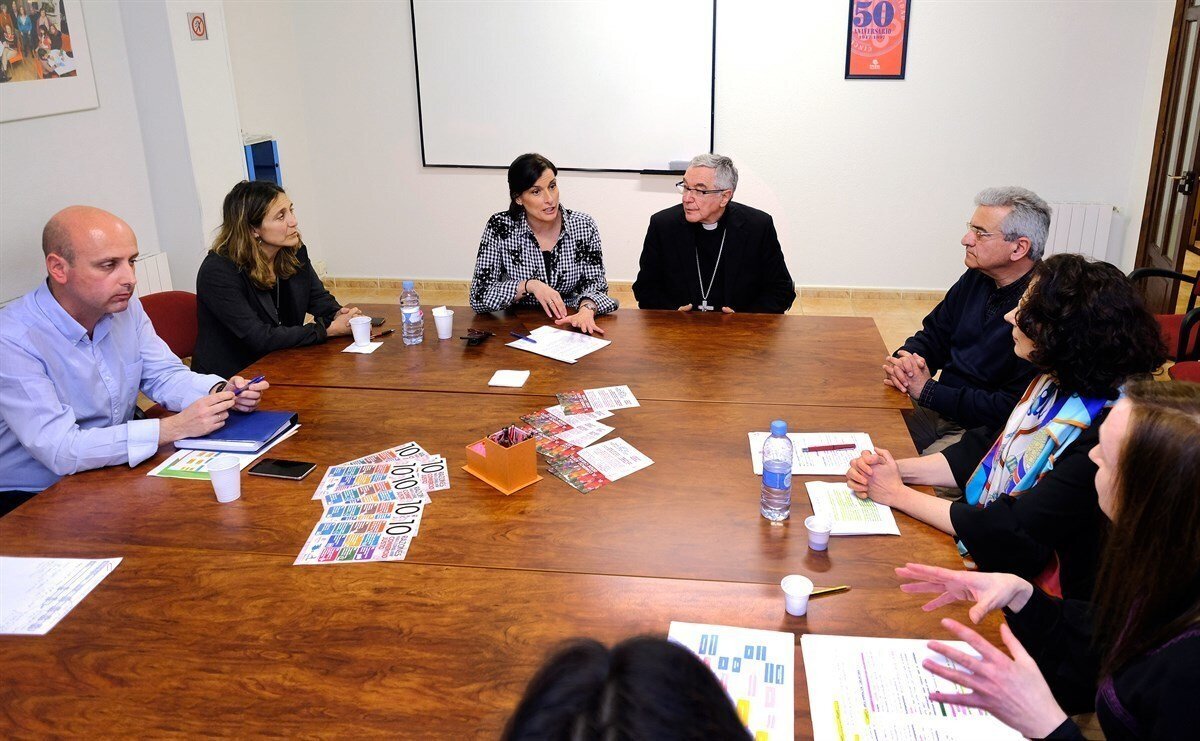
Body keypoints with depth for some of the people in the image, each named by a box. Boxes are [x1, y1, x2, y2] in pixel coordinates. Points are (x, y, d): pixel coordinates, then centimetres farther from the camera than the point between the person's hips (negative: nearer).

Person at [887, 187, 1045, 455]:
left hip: (985, 430, -8)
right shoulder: (976, 278, 4)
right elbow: (932, 337, 15)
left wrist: (927, 390, -18)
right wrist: (904, 360, -9)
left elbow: (1012, 410, -25)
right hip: (942, 410, 8)